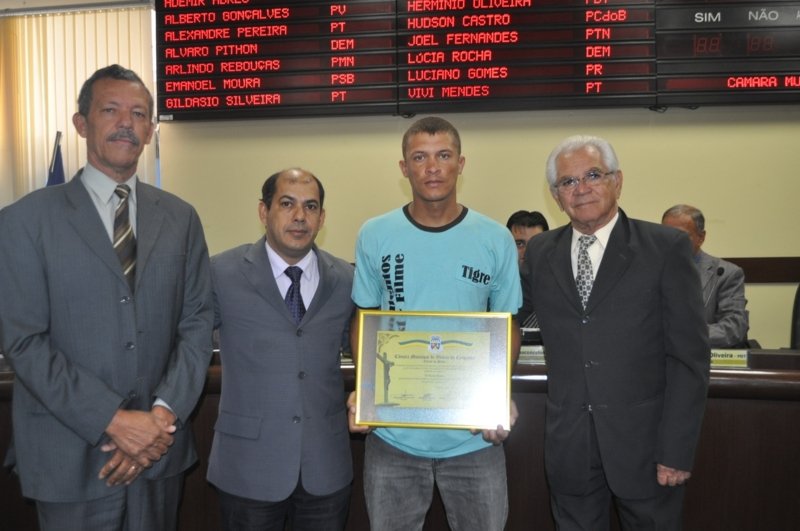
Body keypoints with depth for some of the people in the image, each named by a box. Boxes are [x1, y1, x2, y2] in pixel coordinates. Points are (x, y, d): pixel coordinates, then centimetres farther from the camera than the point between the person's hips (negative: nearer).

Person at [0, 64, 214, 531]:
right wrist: (114, 420, -16)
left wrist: (165, 413, -11)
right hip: (70, 455, -2)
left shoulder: (180, 217, 4)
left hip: (161, 445, 3)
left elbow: (198, 321, 0)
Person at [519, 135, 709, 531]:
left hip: (643, 441, -2)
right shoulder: (540, 253, 4)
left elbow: (690, 356, -8)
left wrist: (677, 450, -11)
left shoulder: (666, 248, -6)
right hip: (568, 446, 3)